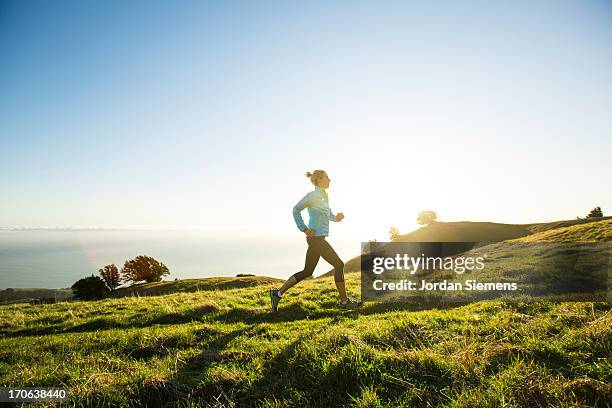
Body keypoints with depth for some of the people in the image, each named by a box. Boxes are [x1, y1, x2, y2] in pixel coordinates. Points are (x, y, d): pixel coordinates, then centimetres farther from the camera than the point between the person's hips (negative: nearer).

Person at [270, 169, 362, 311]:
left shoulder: (324, 196, 16)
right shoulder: (313, 195, -11)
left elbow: (329, 216, 24)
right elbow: (296, 210, -6)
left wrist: (337, 217, 2)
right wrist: (304, 229, -9)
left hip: (318, 238, 10)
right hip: (316, 237, -10)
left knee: (307, 271, 11)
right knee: (339, 265, -4)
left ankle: (278, 293, 16)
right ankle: (344, 301, 8)